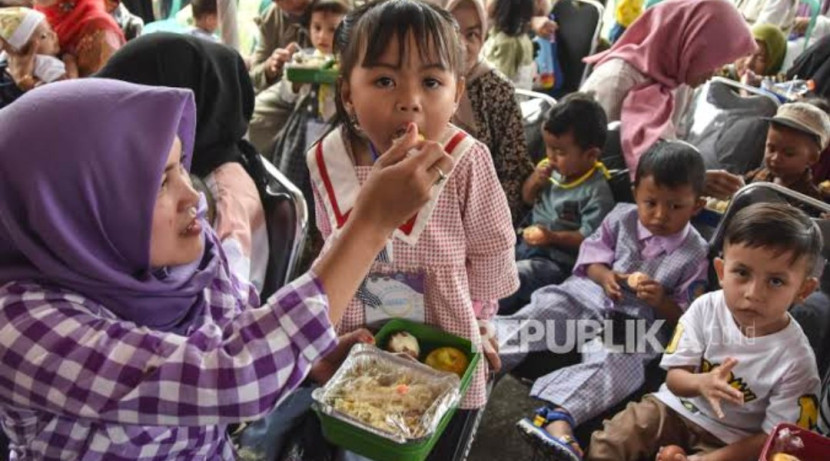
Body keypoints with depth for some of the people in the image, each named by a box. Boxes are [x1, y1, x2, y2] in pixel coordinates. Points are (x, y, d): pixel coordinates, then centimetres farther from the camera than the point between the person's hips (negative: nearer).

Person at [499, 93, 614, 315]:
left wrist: (553, 237, -28)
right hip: (526, 242, 9)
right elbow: (528, 199, 19)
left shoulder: (597, 191, -17)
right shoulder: (553, 169, 4)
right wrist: (534, 181, -3)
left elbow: (590, 238, -19)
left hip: (557, 260, -8)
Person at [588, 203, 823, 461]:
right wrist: (700, 383, -32)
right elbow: (674, 378, -9)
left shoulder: (796, 360, -21)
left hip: (729, 438, -2)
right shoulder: (706, 308, -14)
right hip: (677, 406, 3)